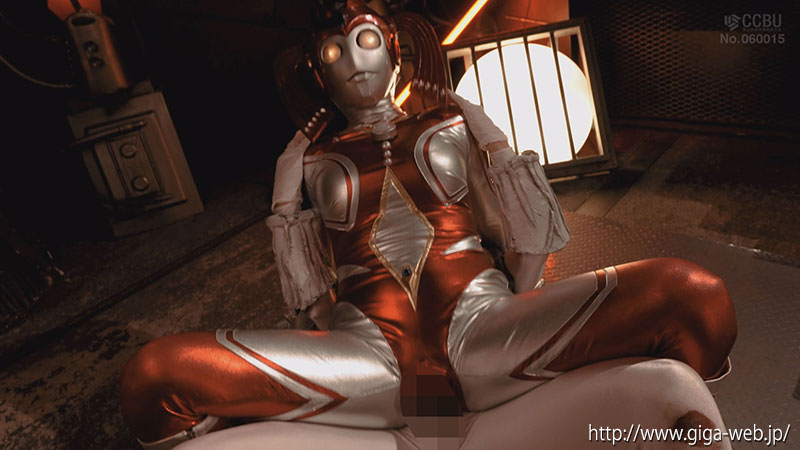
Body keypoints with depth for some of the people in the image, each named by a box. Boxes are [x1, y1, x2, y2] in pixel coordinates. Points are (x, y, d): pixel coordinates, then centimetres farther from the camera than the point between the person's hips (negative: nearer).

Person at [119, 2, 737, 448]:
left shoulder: (455, 120, 19)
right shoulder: (307, 158, 18)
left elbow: (526, 225, 14)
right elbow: (309, 278, 16)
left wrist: (528, 333, 5)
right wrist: (338, 353, 3)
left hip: (479, 321, 1)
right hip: (368, 345, 0)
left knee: (695, 297, -23)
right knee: (154, 375, -22)